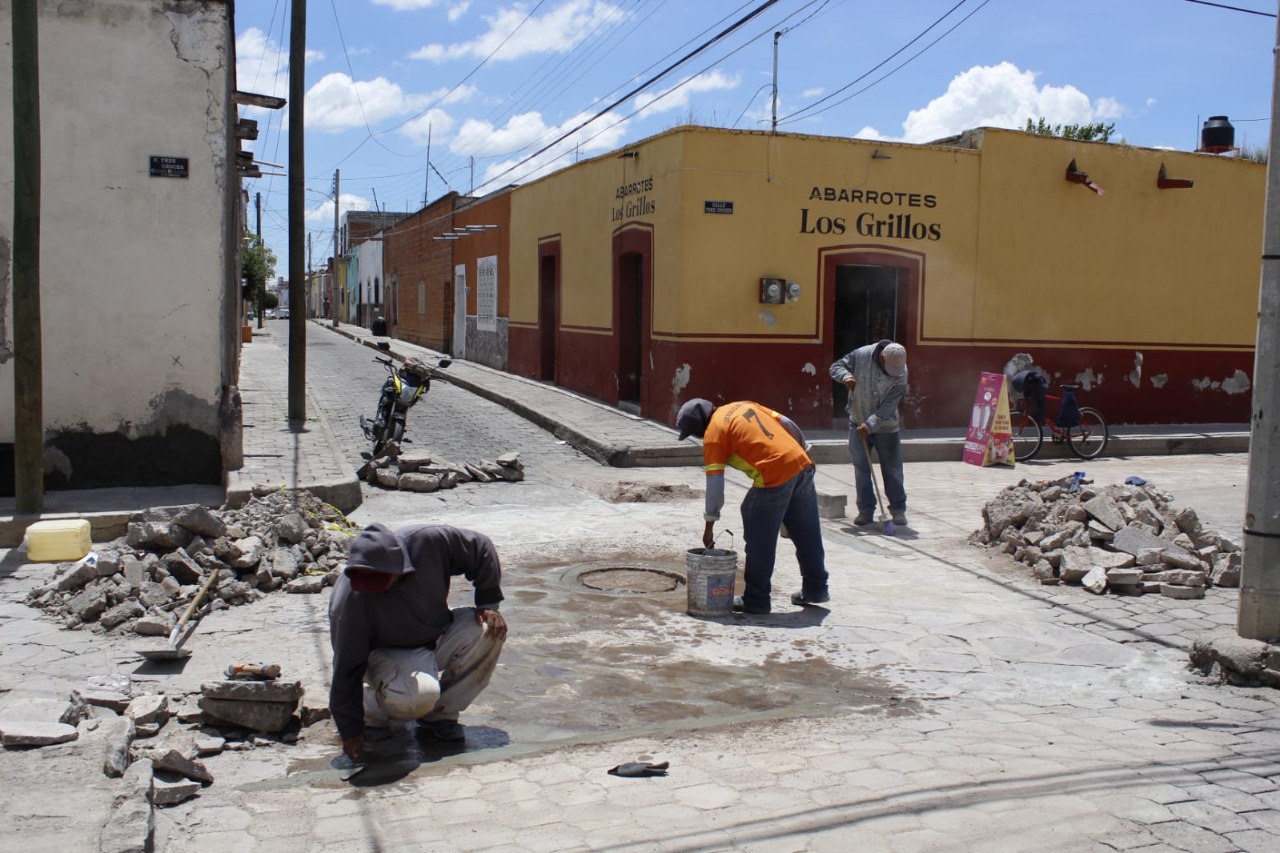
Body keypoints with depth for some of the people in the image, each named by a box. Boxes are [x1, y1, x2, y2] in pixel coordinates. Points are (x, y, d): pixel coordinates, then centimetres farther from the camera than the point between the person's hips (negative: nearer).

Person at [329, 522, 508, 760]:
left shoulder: (430, 542, -28)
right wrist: (350, 730, -18)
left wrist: (488, 604, -12)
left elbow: (481, 549, -10)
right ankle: (372, 708, 1)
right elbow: (346, 668, -23)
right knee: (419, 694, -36)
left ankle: (439, 714, -9)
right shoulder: (350, 601, -31)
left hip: (436, 636, 5)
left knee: (489, 629, -23)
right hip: (390, 654, -4)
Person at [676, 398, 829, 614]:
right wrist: (801, 455, 26)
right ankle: (815, 589, 32)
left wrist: (710, 524, 2)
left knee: (759, 541, 6)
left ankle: (756, 600, 13)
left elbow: (714, 484, -5)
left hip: (775, 477, -8)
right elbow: (788, 425, 17)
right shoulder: (742, 405, 19)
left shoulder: (713, 434, -2)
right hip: (802, 464, 8)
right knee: (807, 535, 19)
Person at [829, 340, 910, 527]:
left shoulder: (900, 373, -18)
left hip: (886, 427, -1)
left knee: (893, 469, 4)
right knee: (861, 469, 3)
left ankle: (898, 510, 15)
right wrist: (846, 377, -28)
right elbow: (836, 366, -6)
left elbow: (888, 407, -22)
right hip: (858, 424, 1)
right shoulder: (861, 355, -16)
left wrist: (870, 424, -32)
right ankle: (866, 510, 11)